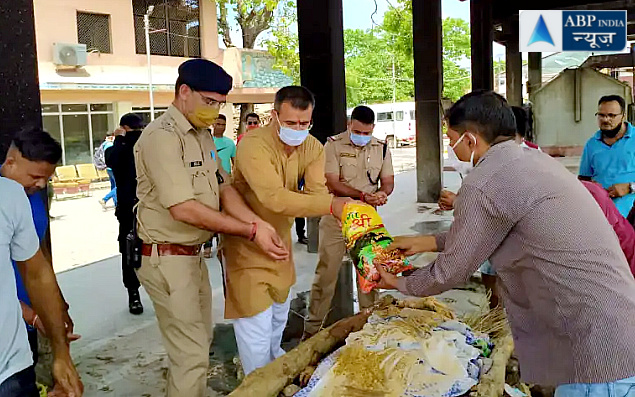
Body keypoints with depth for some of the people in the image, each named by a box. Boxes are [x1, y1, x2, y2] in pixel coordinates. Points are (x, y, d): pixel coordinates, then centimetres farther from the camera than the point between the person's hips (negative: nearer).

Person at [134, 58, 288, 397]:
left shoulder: (203, 135, 11)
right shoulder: (162, 137, -19)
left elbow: (222, 188, 5)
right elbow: (183, 209, -25)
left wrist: (257, 223, -14)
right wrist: (250, 232, -22)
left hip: (194, 253, 9)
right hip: (167, 258, -9)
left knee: (200, 341, 19)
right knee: (191, 355, -3)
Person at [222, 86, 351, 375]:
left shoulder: (313, 148, -7)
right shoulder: (253, 145, -29)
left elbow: (317, 192, -22)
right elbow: (274, 198, -42)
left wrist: (342, 210, -45)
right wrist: (332, 205, -52)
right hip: (246, 243, -7)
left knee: (279, 314, 25)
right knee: (256, 322, -6)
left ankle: (277, 370, 50)